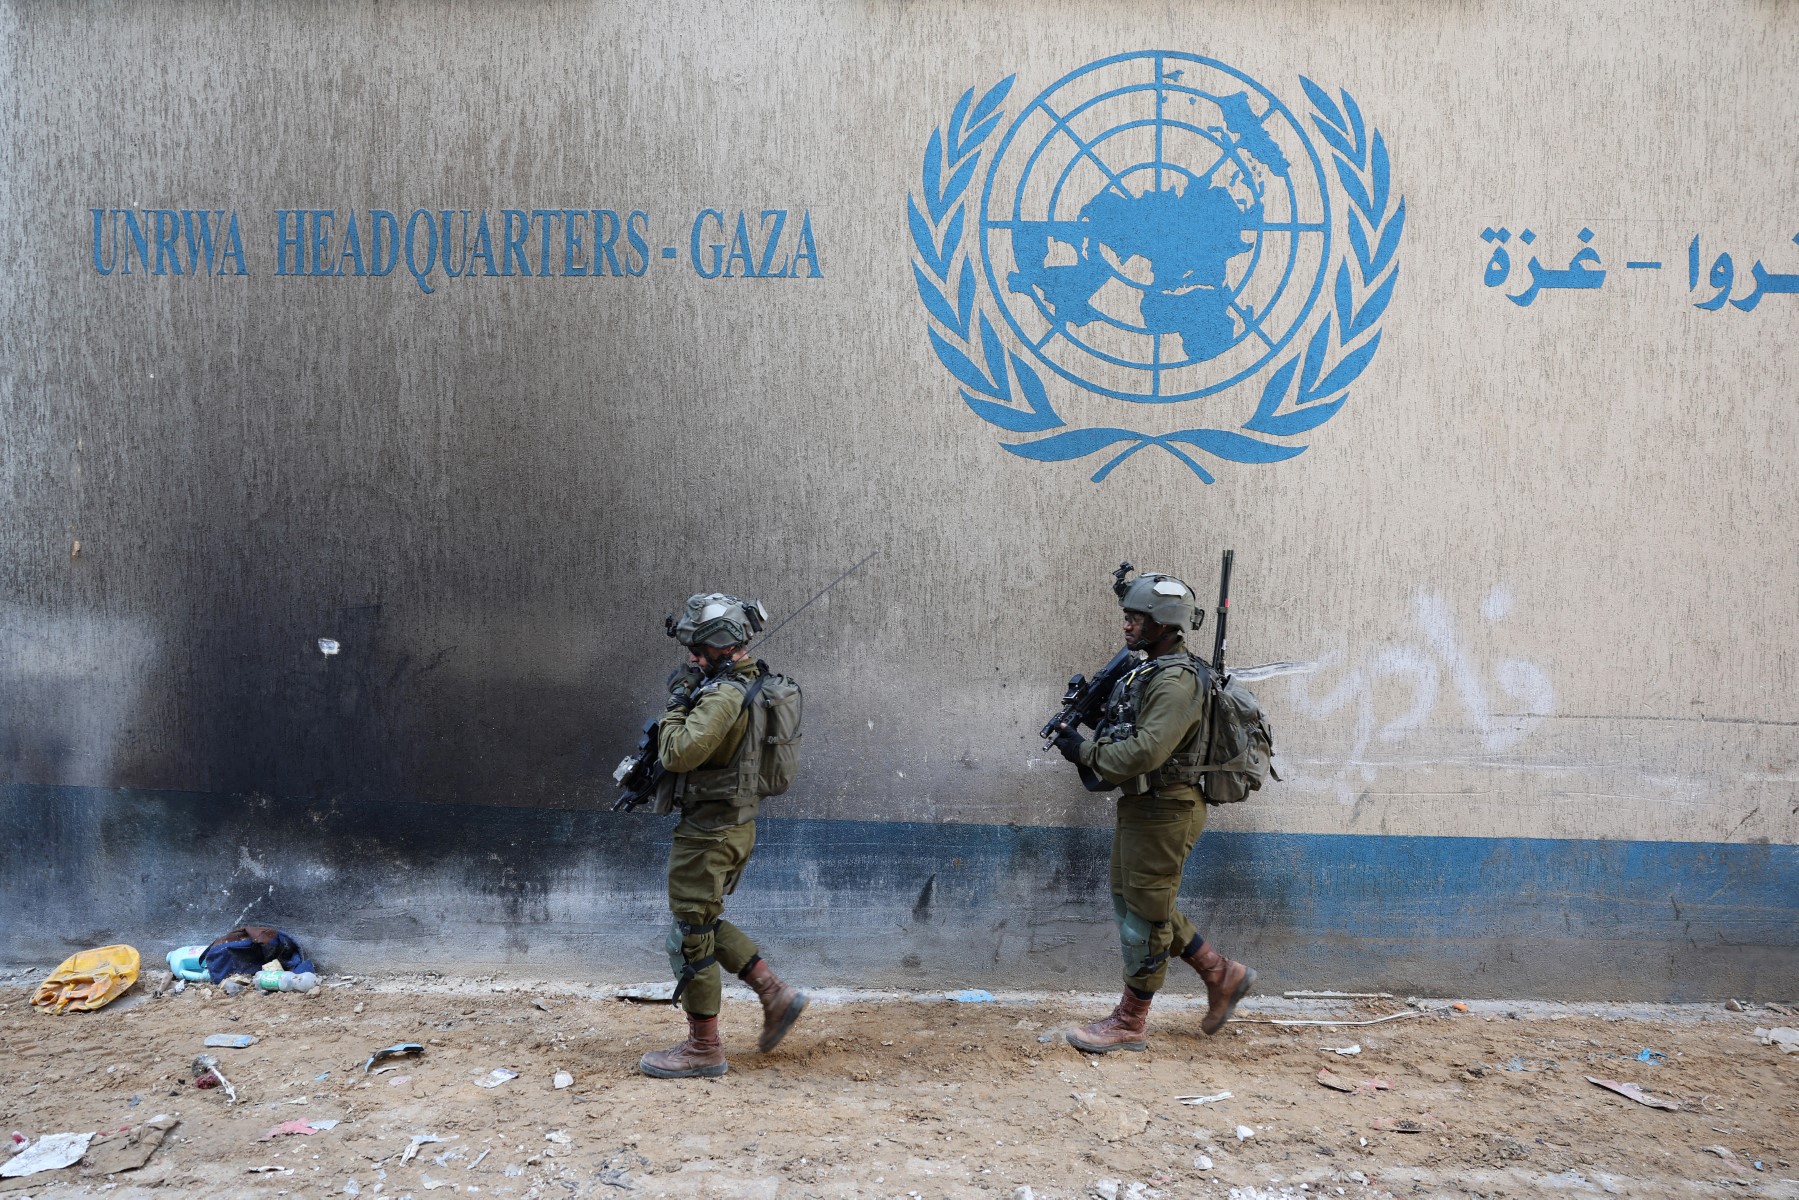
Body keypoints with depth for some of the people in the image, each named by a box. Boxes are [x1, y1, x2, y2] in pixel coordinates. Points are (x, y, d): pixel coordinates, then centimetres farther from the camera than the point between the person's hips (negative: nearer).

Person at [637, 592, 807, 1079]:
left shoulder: (722, 695, -22)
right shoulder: (750, 682, 9)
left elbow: (679, 754, -29)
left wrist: (676, 704, -13)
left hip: (709, 831, -10)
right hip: (735, 824, 10)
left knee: (690, 936, 1)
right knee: (706, 924, 22)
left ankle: (703, 1049, 12)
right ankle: (775, 994, 21)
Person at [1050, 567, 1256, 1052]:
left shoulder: (1176, 682, -20)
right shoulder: (1146, 672, 12)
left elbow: (1146, 751, -28)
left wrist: (1085, 751, -18)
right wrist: (1086, 744, 1)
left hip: (1164, 811, -10)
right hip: (1140, 806, 10)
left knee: (1145, 912, 0)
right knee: (1132, 901, 17)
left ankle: (1129, 1023, 11)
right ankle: (1222, 975, 26)